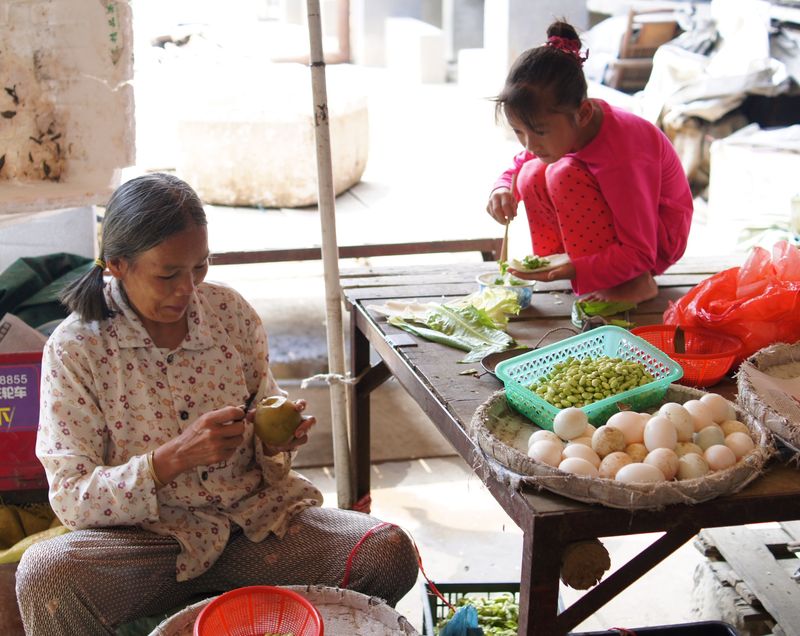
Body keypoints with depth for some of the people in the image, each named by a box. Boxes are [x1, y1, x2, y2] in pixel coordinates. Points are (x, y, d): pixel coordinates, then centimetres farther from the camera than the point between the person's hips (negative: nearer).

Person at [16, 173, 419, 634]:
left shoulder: (231, 311, 1)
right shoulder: (74, 350, -8)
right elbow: (71, 500, -12)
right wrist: (174, 457, -27)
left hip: (257, 518, 3)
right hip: (149, 540, -2)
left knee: (391, 551, -18)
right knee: (43, 573, -33)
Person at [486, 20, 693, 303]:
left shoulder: (622, 156, -35)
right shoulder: (561, 126, -14)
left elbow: (639, 254, -31)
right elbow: (516, 167, 6)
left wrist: (570, 272, -42)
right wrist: (502, 190, -19)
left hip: (660, 239, -7)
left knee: (565, 176, -29)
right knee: (532, 175, -12)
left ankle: (634, 284, -22)